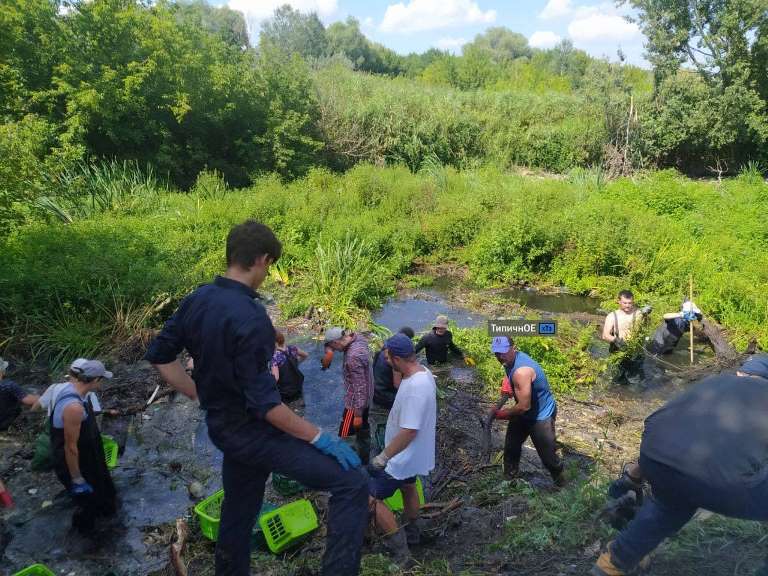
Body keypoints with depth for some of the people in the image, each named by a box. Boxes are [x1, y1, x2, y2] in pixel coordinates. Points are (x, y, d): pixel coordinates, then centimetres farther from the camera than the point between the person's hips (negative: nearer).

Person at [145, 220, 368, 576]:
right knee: (352, 483, -10)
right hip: (253, 431, -9)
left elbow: (160, 356, 9)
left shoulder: (197, 300, -1)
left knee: (238, 512, 26)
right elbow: (264, 402, -27)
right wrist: (319, 438, -19)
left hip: (222, 427, 9)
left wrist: (204, 396, 13)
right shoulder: (250, 317, -26)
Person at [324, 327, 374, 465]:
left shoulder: (353, 357, -32)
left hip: (356, 401, -10)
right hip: (365, 398, 10)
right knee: (363, 429, 24)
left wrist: (358, 414, -22)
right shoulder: (358, 338, -8)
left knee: (345, 435, 2)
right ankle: (364, 459, 40)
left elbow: (359, 387, -28)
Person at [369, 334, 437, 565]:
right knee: (407, 487, 29)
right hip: (412, 455, 10)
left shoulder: (415, 388, -35)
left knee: (370, 498, -4)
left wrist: (383, 457, -25)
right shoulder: (423, 372, -5)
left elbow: (409, 432, -33)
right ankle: (412, 533, 50)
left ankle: (399, 550, 6)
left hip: (403, 457, -10)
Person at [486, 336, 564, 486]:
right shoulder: (511, 360, -8)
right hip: (523, 412, 9)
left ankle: (560, 482, 31)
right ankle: (509, 476, 39)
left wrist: (500, 414, -17)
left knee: (547, 455, 4)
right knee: (511, 446, 19)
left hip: (541, 415, -9)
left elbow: (524, 406, -31)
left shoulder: (521, 371, -37)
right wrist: (498, 406, 3)